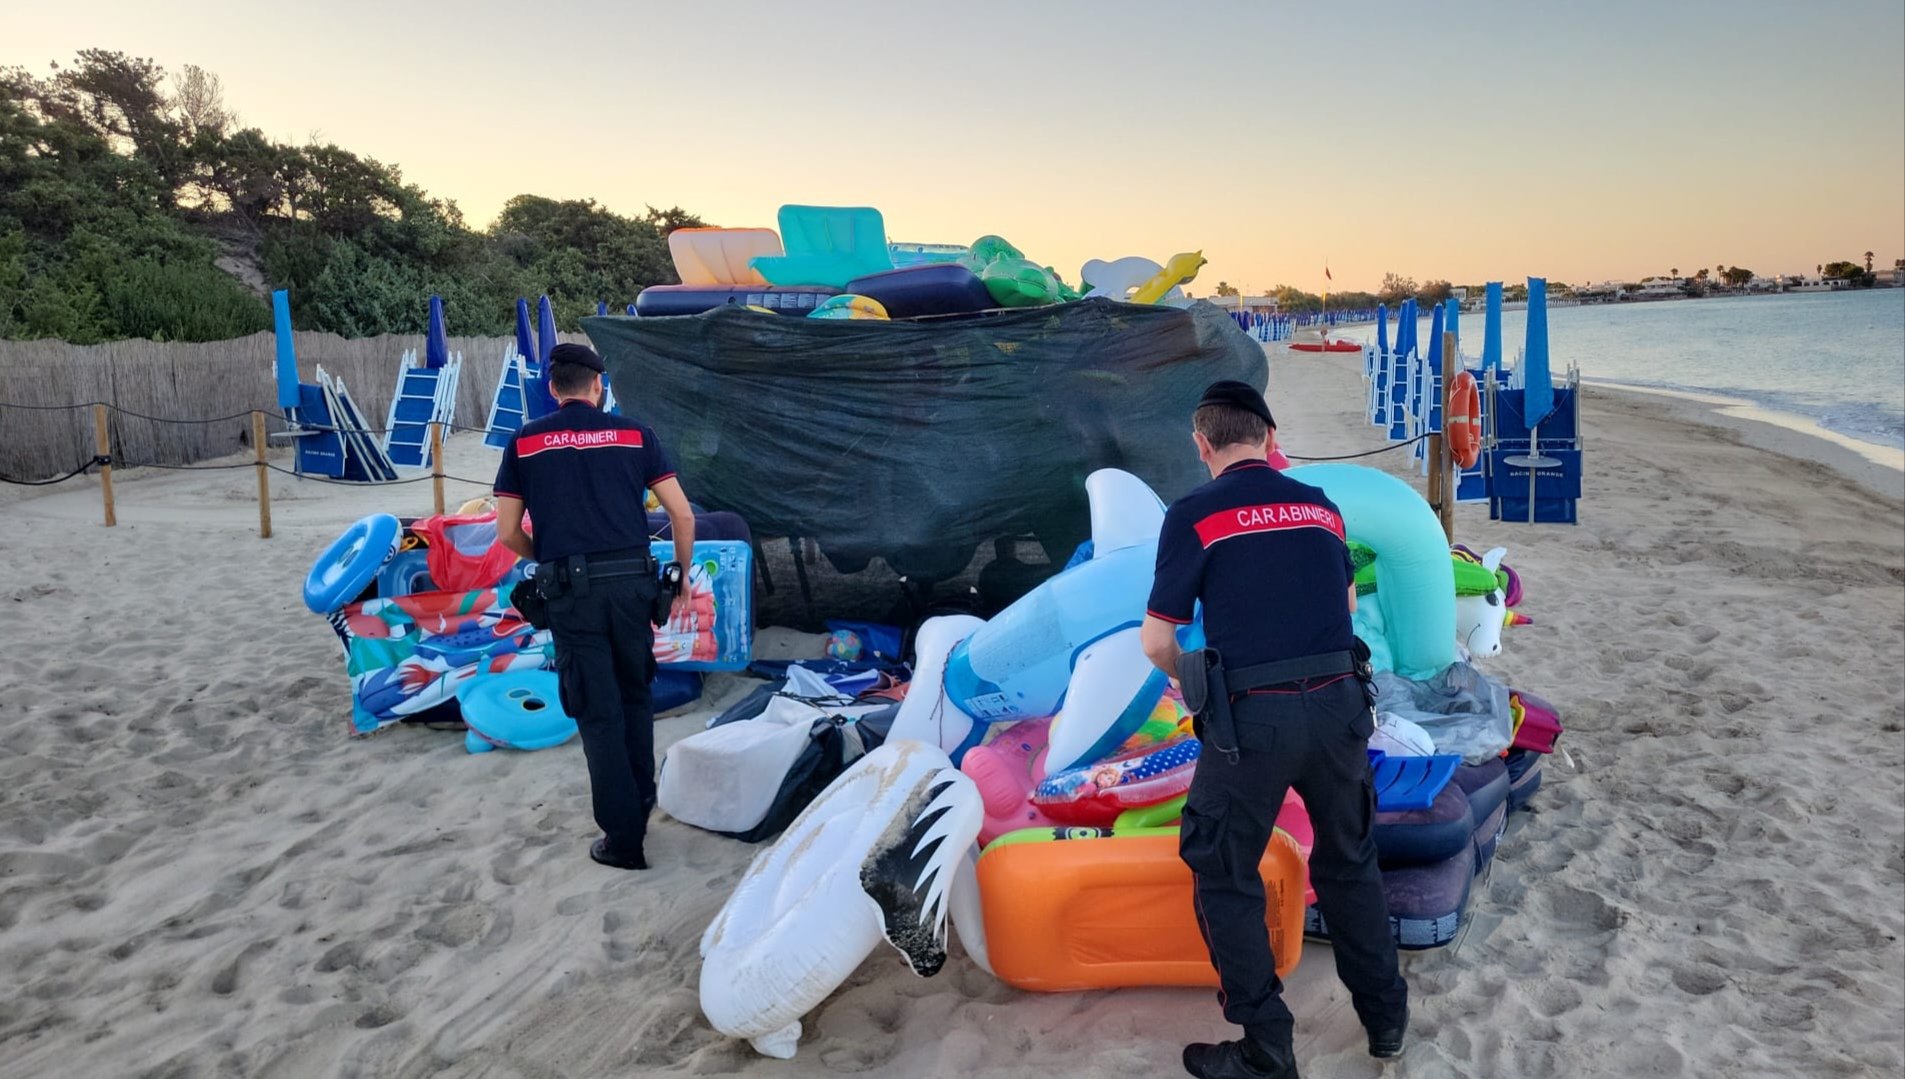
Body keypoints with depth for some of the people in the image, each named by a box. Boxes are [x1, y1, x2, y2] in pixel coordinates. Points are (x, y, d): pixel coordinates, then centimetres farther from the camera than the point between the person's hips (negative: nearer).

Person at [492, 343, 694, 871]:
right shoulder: (634, 434, 5)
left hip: (570, 590, -1)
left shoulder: (525, 442, 6)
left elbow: (507, 532, 5)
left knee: (598, 711, 5)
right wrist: (683, 577, 13)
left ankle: (624, 837, 7)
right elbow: (682, 514, 1)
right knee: (634, 695, 22)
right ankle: (641, 795, 33)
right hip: (631, 581, 1)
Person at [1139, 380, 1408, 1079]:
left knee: (1225, 878, 12)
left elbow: (1157, 641, -5)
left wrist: (1192, 682, 15)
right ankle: (1384, 1015, 38)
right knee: (1349, 862, 25)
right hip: (1340, 706, 6)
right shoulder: (1321, 506, 10)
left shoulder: (1194, 515, -7)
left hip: (1251, 719, -5)